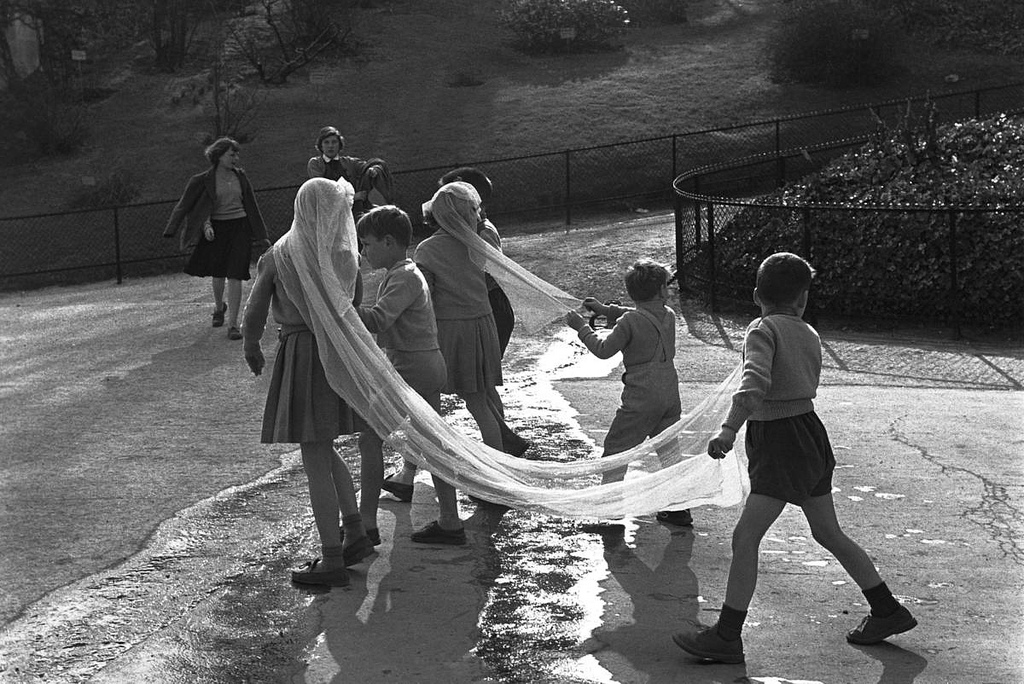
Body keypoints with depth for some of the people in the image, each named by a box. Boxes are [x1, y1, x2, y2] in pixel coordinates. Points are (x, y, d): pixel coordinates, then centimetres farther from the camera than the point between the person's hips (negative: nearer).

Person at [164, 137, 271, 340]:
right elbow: (184, 205, 1)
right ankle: (219, 307, 42)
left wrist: (262, 237, 15)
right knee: (218, 275, 10)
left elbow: (252, 206, 13)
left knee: (235, 276, -8)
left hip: (239, 228, 1)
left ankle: (233, 324, -6)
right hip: (216, 229, -1)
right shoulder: (204, 180, -3)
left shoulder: (240, 176, 6)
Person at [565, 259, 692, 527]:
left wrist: (581, 327, 4)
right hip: (670, 392, 6)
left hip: (641, 397, -6)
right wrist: (606, 310, 17)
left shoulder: (630, 321, -13)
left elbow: (604, 349, -6)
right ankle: (678, 508, 17)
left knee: (617, 447, 3)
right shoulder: (669, 315, 7)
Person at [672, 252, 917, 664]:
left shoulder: (763, 329, -11)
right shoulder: (809, 336, 11)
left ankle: (726, 638, -11)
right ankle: (888, 612, 27)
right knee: (828, 533, 19)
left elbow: (755, 383, -27)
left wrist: (729, 429, -37)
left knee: (745, 537, -9)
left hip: (782, 444, -8)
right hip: (809, 433, 8)